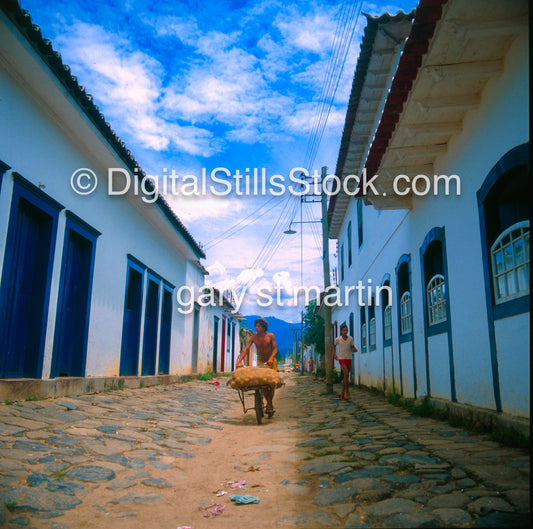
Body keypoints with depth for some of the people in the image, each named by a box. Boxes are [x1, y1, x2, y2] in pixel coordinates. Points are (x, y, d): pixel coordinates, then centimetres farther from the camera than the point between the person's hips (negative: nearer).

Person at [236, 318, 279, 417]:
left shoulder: (270, 336, -10)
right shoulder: (253, 337, -6)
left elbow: (275, 349, -14)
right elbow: (246, 349, -13)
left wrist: (271, 358, -32)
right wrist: (239, 361, -25)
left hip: (271, 362, -1)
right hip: (261, 363, 2)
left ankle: (270, 405, 6)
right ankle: (269, 404, 12)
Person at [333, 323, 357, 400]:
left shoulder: (350, 338, -1)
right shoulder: (338, 339, -4)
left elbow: (352, 347, 12)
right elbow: (334, 346, 15)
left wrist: (354, 349, -11)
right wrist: (334, 354, 6)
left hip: (348, 359, 3)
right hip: (341, 358, -3)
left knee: (345, 376, 8)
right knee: (346, 374, -19)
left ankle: (342, 392, 22)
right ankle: (347, 392, -10)